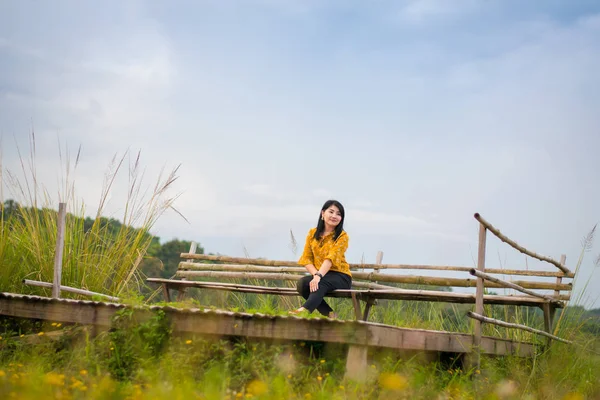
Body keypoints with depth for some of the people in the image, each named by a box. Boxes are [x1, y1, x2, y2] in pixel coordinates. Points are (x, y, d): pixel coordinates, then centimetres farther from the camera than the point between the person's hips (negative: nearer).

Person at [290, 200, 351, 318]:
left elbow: (331, 258, -19)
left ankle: (304, 310, -59)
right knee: (302, 283, -27)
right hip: (318, 274, 4)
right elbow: (306, 258, 2)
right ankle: (329, 313, -23)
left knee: (321, 283, -36)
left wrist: (319, 275, -34)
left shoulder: (342, 236, -5)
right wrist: (315, 274, -17)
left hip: (340, 276, -4)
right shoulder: (313, 233, 8)